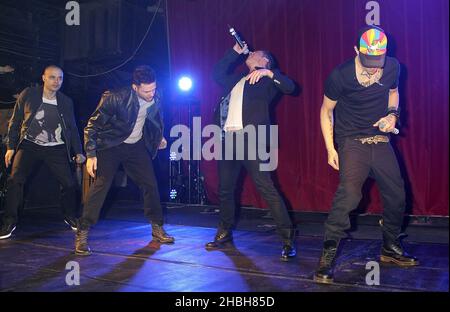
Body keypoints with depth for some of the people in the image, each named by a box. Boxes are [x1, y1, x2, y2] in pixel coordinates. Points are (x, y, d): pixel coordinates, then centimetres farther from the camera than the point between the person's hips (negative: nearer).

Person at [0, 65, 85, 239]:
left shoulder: (66, 102, 3)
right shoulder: (28, 95, -1)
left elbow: (72, 128, 10)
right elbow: (15, 122, 4)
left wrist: (78, 151, 3)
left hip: (56, 149, 1)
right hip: (29, 146, -1)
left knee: (69, 183, -5)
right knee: (15, 180, -16)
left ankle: (70, 217, 21)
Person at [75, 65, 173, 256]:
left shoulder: (155, 98, -11)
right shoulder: (115, 98, -25)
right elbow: (92, 126, -17)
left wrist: (159, 137, 8)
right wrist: (91, 155, -19)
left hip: (136, 146, 5)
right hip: (111, 146, -4)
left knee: (150, 185, 3)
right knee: (100, 186, -15)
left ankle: (157, 229, 21)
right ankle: (82, 236, -6)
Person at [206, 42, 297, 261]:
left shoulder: (266, 80, 8)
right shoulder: (236, 80, 26)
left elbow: (289, 87, -5)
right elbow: (217, 74, 24)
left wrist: (268, 72, -18)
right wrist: (236, 51, 23)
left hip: (251, 138, -6)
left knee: (267, 189, -12)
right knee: (225, 189, 11)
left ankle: (287, 238, -7)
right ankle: (225, 233, 27)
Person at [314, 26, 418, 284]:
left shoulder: (393, 67, -4)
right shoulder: (340, 75, -15)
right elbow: (327, 110, -4)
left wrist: (393, 114, -3)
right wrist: (330, 148, -9)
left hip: (380, 141, 5)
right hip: (352, 142, -5)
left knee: (397, 194, 7)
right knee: (349, 193, -23)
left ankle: (391, 248, 29)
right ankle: (328, 255, -14)